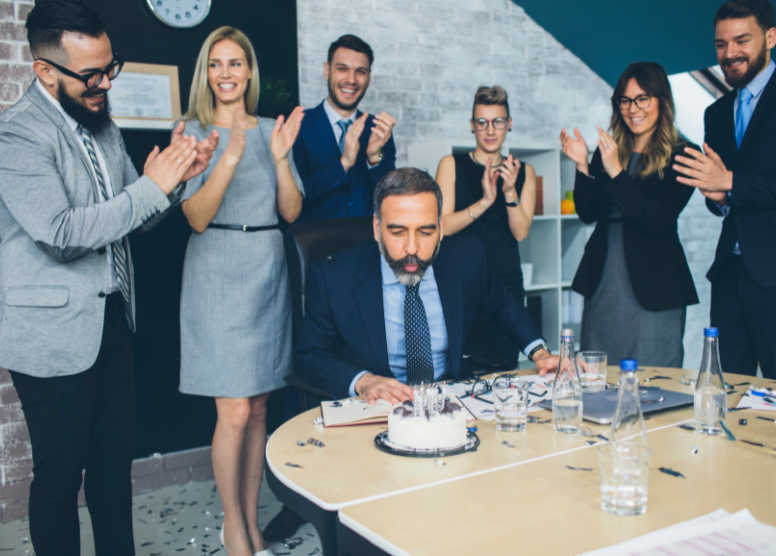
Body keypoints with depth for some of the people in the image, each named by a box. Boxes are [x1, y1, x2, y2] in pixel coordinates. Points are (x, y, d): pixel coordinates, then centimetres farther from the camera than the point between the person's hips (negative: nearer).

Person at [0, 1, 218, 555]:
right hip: (54, 335, -7)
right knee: (60, 471, 8)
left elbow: (134, 216, 13)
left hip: (112, 320, 8)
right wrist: (152, 187, -22)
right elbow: (60, 232, -25)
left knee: (117, 457, 17)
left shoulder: (101, 123, 9)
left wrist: (176, 174, -5)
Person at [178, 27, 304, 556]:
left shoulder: (273, 130, 10)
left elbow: (292, 211, 5)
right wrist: (229, 159, -23)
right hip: (218, 277, -4)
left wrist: (280, 157, -11)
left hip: (268, 274, 4)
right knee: (234, 412, -5)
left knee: (259, 409, 10)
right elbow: (196, 217, -10)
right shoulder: (193, 133, 0)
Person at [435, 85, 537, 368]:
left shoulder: (524, 172, 11)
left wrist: (510, 191, -14)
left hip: (506, 284, 2)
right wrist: (485, 201, -18)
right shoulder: (451, 165, 5)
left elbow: (521, 232, 1)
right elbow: (443, 225, -6)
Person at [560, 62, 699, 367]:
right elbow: (588, 213, 3)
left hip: (653, 288, -4)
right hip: (602, 285, 5)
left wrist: (616, 172, -21)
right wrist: (583, 165, -10)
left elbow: (659, 220, -16)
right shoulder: (608, 150, 10)